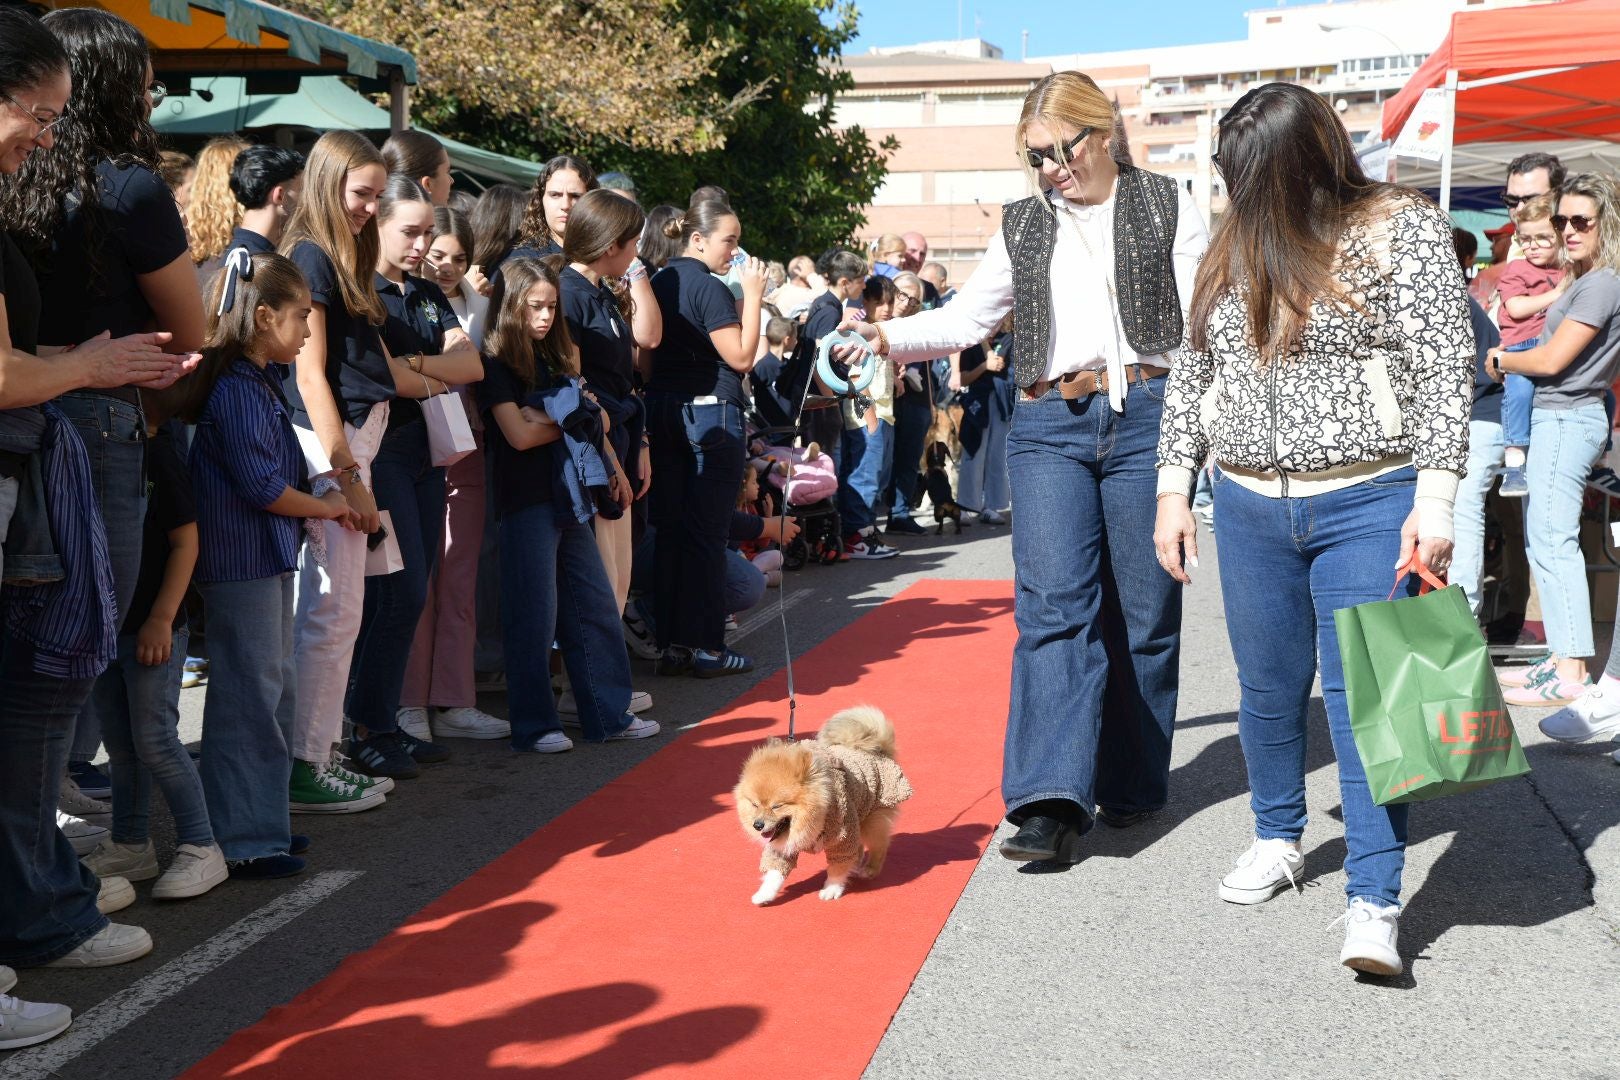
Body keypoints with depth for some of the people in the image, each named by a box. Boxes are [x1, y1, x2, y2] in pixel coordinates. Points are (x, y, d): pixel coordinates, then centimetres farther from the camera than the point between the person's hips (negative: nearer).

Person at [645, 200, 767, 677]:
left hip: (661, 410, 8)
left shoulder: (660, 281, 12)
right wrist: (753, 295, -11)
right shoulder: (709, 287, -13)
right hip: (711, 410, -8)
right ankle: (706, 646, 2)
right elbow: (741, 356, -14)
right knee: (708, 531, -2)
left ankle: (672, 643, 12)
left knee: (670, 528, 8)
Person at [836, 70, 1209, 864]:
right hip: (1049, 425, 2)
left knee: (1143, 608, 4)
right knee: (1055, 601, -12)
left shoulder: (1166, 208, 7)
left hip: (1145, 417, -1)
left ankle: (1133, 784, 20)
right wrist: (889, 338, -7)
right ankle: (1052, 802, -18)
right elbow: (967, 317, 10)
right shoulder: (1022, 227, 16)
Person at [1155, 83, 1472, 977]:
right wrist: (1173, 488, 10)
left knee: (1363, 696, -7)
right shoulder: (1233, 248, 10)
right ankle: (1278, 840, 35)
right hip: (1249, 509, 5)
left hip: (1368, 505, -5)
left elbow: (1443, 368, -9)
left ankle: (1373, 903, -3)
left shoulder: (1404, 228, -5)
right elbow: (1190, 374, 15)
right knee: (1268, 689, 14)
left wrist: (1434, 497, -17)